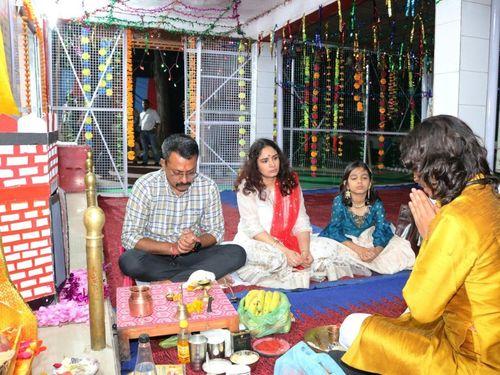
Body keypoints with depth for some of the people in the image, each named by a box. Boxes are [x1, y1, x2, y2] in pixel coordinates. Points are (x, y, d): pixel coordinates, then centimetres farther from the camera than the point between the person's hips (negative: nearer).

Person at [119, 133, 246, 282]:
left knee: (237, 253, -21)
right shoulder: (145, 186, -12)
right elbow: (129, 237, -13)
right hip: (155, 256, -1)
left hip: (192, 256, 2)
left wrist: (196, 243, -20)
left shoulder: (208, 187, -5)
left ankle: (168, 284, -26)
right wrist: (172, 247, -25)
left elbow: (216, 231, 3)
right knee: (129, 261, -34)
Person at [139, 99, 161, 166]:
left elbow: (158, 121, 2)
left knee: (154, 147, -8)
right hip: (143, 132, 5)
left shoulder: (153, 112, 6)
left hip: (151, 132, -5)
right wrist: (140, 131, 12)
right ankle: (145, 161, 10)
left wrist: (155, 127, -15)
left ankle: (157, 161, -6)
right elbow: (140, 123, 24)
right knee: (144, 148, 6)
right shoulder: (141, 113, 22)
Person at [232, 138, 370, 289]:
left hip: (288, 241, 4)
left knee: (327, 246, -12)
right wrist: (284, 252, -26)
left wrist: (305, 251, -18)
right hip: (254, 243, -4)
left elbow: (301, 222, -1)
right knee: (275, 259, -36)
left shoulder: (290, 182, 4)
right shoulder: (247, 187, -8)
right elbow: (253, 228, -17)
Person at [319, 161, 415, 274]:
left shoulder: (376, 204, -13)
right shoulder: (339, 201, -17)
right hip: (344, 242, 0)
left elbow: (382, 231, -19)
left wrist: (376, 250, -42)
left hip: (369, 241, 1)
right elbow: (335, 231, -19)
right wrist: (358, 249, -32)